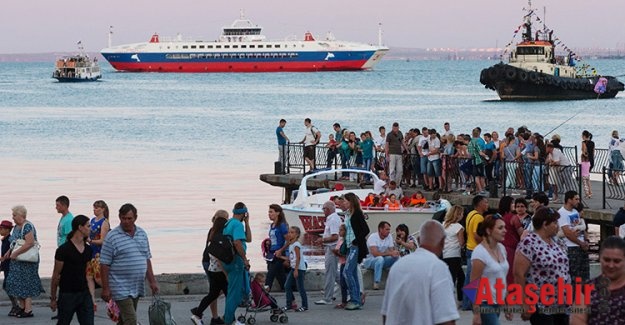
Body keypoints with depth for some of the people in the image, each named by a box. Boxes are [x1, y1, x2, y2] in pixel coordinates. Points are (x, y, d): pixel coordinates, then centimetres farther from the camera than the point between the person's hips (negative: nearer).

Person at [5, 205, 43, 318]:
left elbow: (30, 243, -28)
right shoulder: (16, 227, 12)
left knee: (26, 284, -6)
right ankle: (22, 307, 19)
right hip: (17, 262, 9)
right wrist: (9, 252, 8)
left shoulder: (27, 226, -17)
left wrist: (15, 253, -26)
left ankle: (28, 310, -3)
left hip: (27, 261, -9)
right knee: (16, 283, 10)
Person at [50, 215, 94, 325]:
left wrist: (92, 297, 10)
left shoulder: (88, 250, 8)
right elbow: (56, 275, -6)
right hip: (67, 295, -5)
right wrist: (53, 298, -4)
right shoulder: (64, 250, -11)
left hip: (84, 294, 5)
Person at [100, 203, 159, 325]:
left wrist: (152, 281, 12)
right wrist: (105, 288, -11)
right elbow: (104, 264, -9)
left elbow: (147, 260, 17)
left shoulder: (142, 234, 10)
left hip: (137, 287, 6)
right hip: (121, 288, -6)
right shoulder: (112, 237, -8)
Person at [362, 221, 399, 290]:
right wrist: (390, 253, -31)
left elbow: (392, 251, -4)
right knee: (380, 258, -38)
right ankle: (376, 283, -34)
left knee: (397, 257, -16)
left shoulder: (389, 237, 0)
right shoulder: (373, 237, -20)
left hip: (381, 261, 6)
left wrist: (395, 253, -29)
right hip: (369, 261, -6)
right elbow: (375, 253, -30)